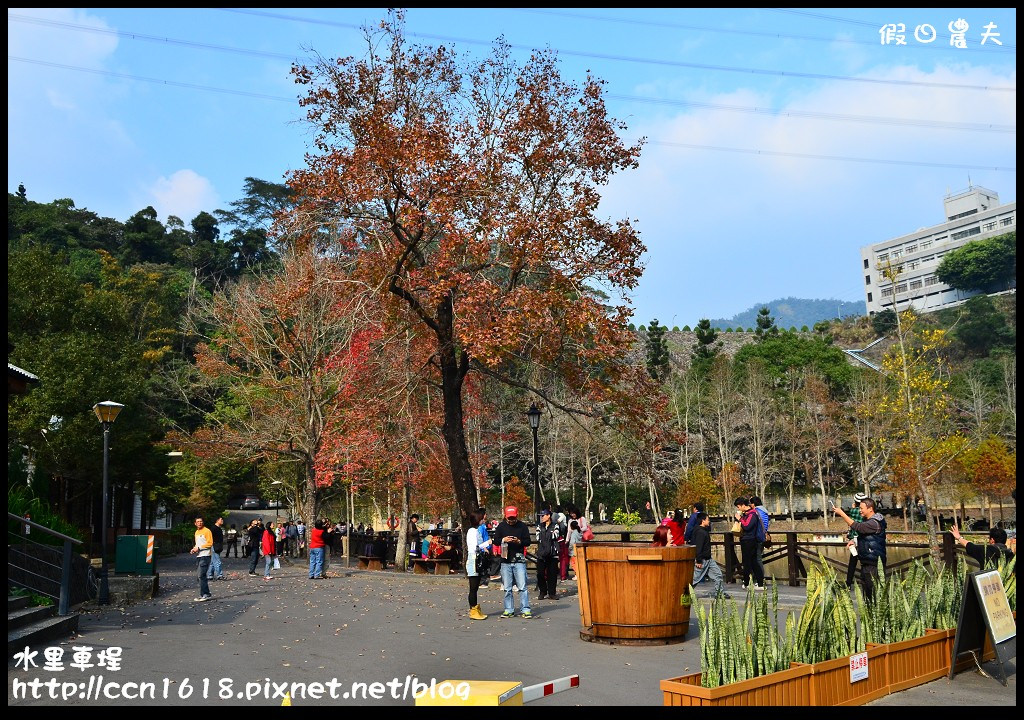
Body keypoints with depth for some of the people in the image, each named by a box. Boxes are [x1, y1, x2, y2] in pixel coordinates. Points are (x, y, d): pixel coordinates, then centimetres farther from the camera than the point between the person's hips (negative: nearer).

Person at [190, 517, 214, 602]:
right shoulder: (196, 532, 19)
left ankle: (204, 595, -8)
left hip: (205, 555, -9)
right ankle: (207, 594, 15)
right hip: (199, 556, 9)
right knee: (202, 576, 10)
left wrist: (198, 548, -16)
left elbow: (210, 543, -14)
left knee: (201, 576, -12)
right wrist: (194, 549, 8)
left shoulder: (207, 531, -8)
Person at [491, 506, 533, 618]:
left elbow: (528, 542, 3)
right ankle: (509, 610, 16)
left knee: (523, 587, -5)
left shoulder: (522, 526, 2)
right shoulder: (501, 526, 6)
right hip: (505, 561, 2)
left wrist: (519, 541, -17)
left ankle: (525, 610, 1)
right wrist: (503, 540, -14)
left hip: (519, 560, -2)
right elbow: (495, 540, 5)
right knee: (507, 588, 7)